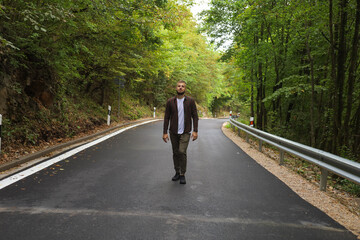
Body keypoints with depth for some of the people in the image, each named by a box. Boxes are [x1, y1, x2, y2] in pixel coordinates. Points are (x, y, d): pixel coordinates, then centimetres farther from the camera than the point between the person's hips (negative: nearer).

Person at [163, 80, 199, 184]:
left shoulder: (190, 101, -2)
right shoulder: (170, 101, 1)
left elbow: (195, 116, -1)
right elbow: (166, 117, 3)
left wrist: (195, 131, -9)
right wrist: (165, 132, -2)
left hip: (185, 132, -2)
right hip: (173, 132, 3)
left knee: (182, 152, -14)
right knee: (175, 153, 11)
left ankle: (182, 175, 1)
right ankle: (177, 172, 27)